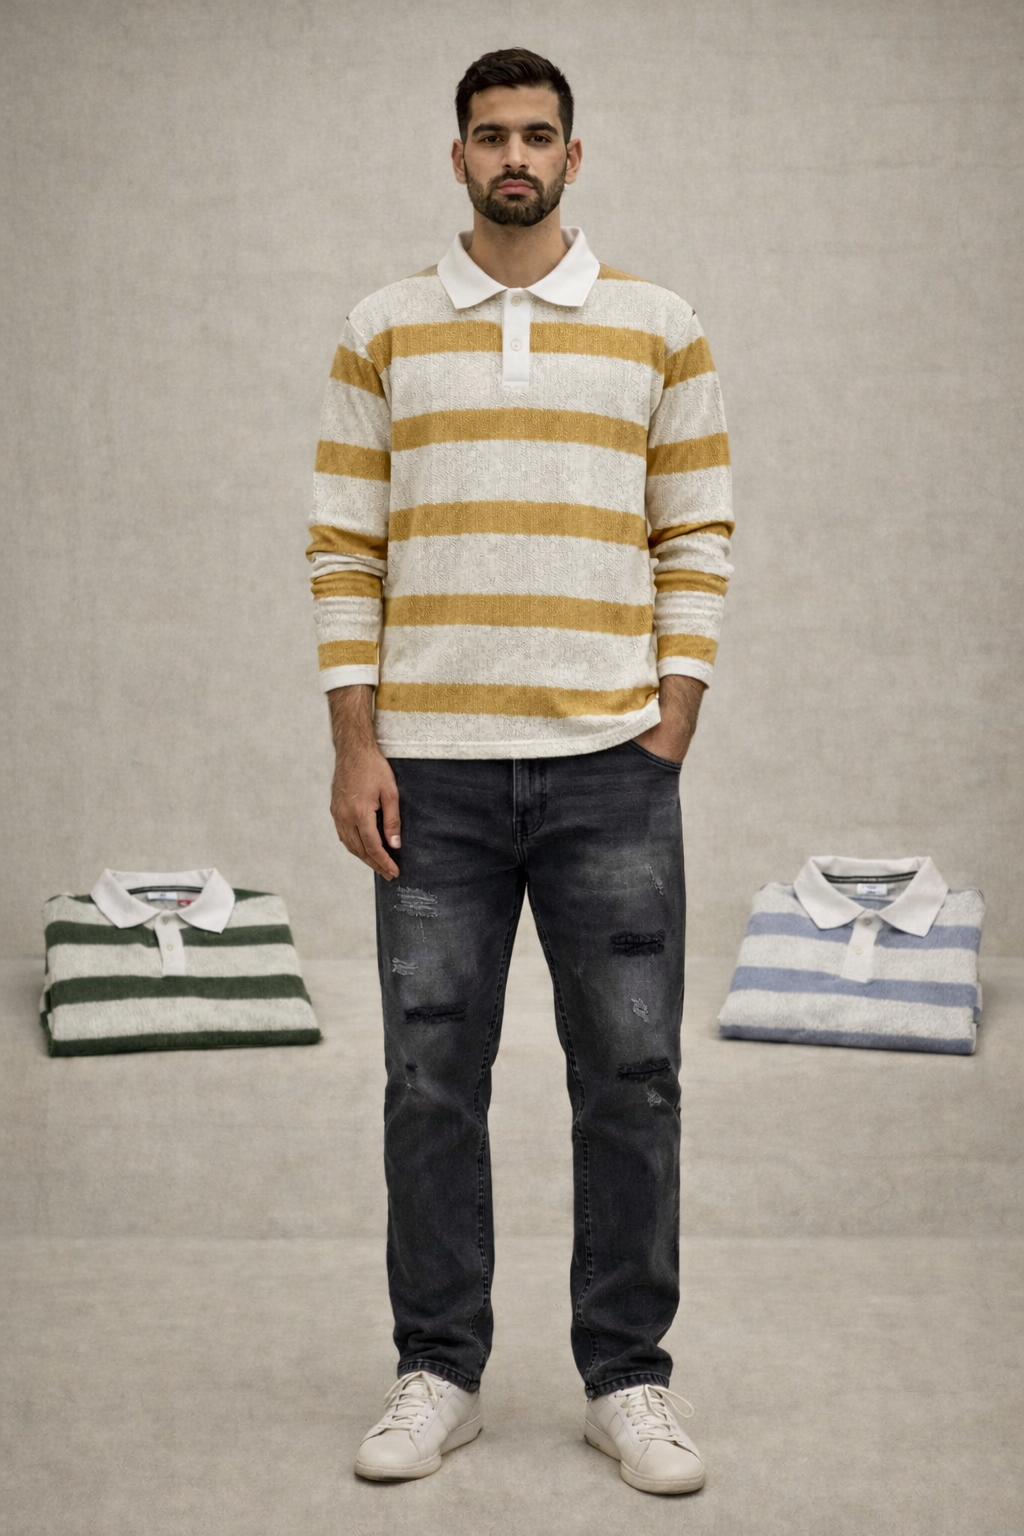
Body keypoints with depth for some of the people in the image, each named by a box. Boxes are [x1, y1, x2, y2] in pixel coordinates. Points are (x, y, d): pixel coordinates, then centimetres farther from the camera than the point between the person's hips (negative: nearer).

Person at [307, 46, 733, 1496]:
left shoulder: (660, 327, 7)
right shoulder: (383, 331, 7)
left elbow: (696, 541, 6)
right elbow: (346, 548, 4)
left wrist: (672, 725, -3)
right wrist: (356, 746, -3)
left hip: (611, 768, 0)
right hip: (432, 771, 1)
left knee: (630, 1077, 2)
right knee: (433, 1079, 5)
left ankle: (628, 1376, 15)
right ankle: (438, 1372, 19)